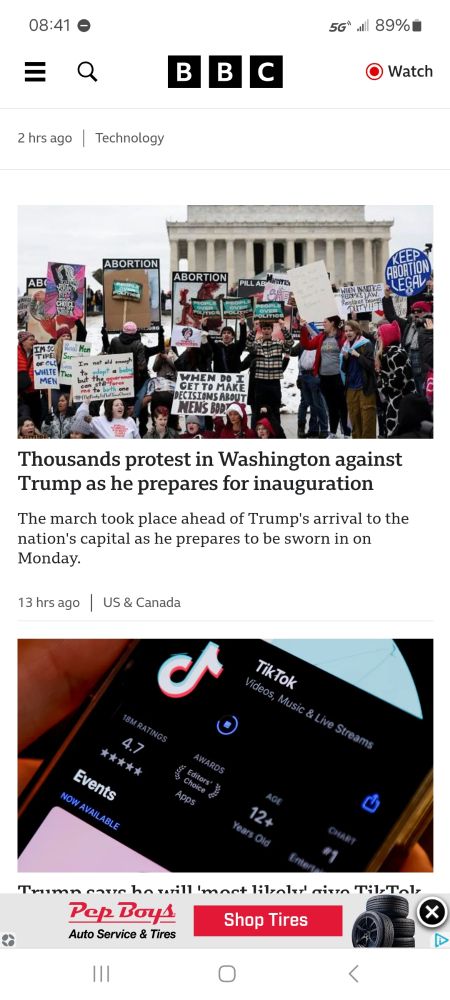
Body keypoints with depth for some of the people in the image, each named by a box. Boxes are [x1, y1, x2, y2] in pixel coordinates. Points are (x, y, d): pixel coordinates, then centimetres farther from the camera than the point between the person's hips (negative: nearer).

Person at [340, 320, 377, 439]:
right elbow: (343, 369, 13)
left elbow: (371, 365, -12)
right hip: (351, 388, 5)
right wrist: (345, 358, -4)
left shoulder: (366, 344, -5)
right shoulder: (345, 346, 11)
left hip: (365, 388, -5)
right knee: (354, 420, 6)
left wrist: (358, 355, -19)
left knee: (367, 420, -6)